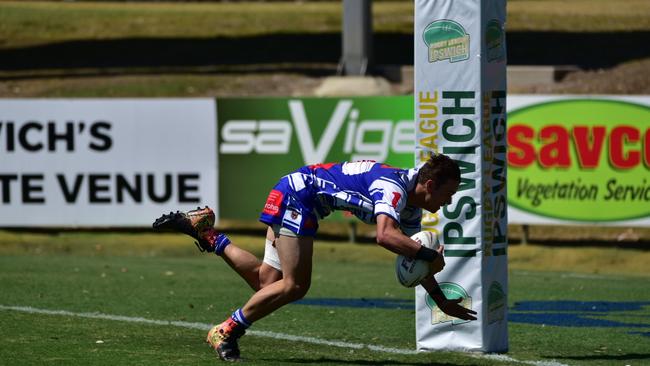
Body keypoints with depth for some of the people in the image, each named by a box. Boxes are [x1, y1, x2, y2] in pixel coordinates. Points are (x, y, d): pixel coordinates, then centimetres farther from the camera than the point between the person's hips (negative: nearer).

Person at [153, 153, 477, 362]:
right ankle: (226, 332, -2)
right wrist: (430, 255, -33)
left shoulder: (411, 206, 7)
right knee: (294, 286, -11)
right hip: (298, 195, -9)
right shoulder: (394, 188, -23)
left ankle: (207, 234, 13)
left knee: (268, 283, 6)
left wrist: (443, 302, 17)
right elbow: (385, 235, -41)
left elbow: (413, 258, 18)